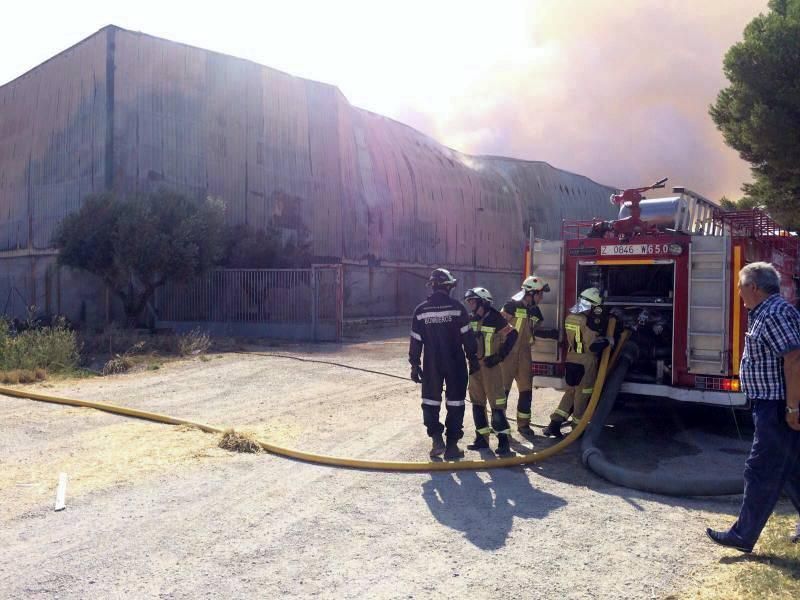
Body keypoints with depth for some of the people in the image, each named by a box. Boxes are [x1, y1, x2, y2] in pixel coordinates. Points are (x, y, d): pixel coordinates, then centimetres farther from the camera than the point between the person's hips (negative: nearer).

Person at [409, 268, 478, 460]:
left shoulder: (420, 310, -2)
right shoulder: (457, 307, -8)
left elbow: (415, 341, 0)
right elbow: (467, 336, -7)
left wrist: (414, 365, 7)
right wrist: (472, 357, 5)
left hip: (431, 364, 2)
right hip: (455, 363, -1)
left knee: (430, 401, 15)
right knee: (455, 403, 7)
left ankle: (436, 439, 7)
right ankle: (451, 446, 8)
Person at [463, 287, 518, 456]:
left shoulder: (495, 318, -11)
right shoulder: (471, 319, 7)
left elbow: (512, 335, -9)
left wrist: (500, 355, -11)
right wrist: (471, 358, 5)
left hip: (491, 365, -7)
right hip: (475, 366, 7)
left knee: (496, 402, -8)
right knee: (477, 402, 10)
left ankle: (504, 439, -2)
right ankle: (482, 438, 19)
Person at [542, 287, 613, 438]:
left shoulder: (570, 317, 5)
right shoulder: (588, 321, -20)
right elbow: (594, 345, -22)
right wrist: (607, 341, -6)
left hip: (571, 360, 7)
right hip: (585, 363, -7)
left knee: (570, 392, 16)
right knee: (582, 396, 6)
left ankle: (554, 424, 9)